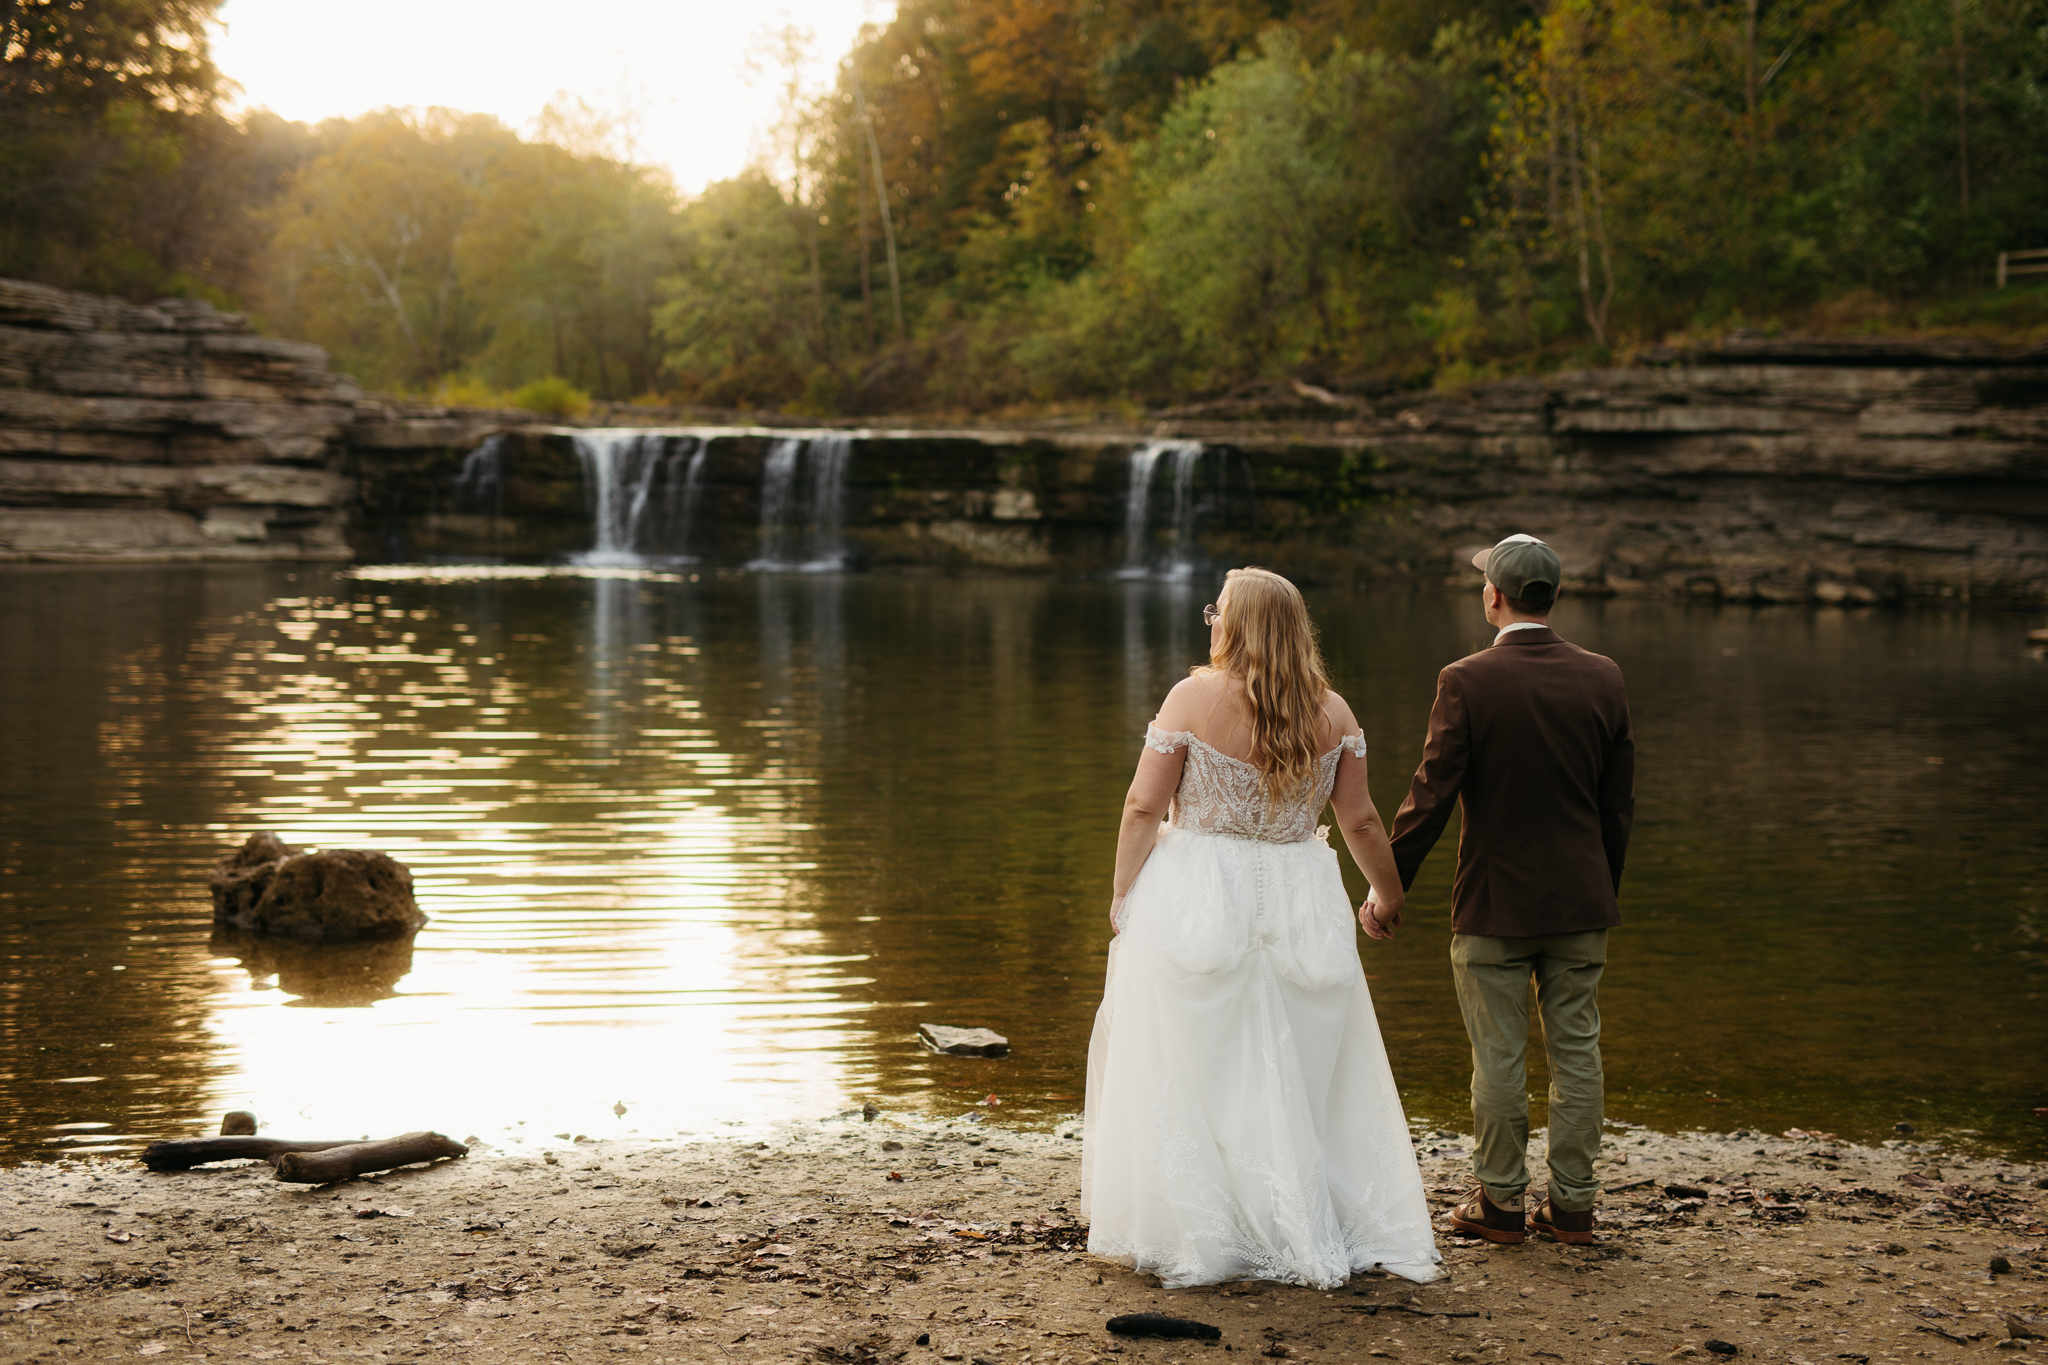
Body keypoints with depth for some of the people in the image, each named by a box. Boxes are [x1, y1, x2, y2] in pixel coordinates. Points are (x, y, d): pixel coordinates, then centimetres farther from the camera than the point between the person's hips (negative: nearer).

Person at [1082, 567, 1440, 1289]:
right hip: (1299, 902, 3)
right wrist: (1389, 895, 19)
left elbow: (1144, 806, -9)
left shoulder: (1195, 696, -10)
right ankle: (1311, 1235, 19)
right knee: (1303, 1080, 13)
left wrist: (1123, 892, 3)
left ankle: (1191, 1239, 9)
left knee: (1191, 1074, 6)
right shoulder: (1332, 711, 0)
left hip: (1198, 904, -3)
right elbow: (1360, 820, 4)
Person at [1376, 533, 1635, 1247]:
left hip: (1493, 905, -4)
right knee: (1576, 1052, 10)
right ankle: (1572, 1204, 15)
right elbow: (1619, 801, 6)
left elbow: (1431, 795, -13)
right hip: (1580, 901, 4)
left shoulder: (1467, 682, -13)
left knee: (1498, 1059, 5)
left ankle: (1500, 1202, 14)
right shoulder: (1603, 678, 0)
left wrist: (1388, 886, -3)